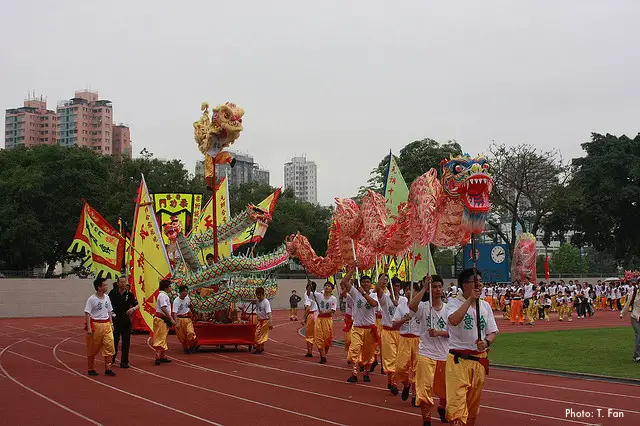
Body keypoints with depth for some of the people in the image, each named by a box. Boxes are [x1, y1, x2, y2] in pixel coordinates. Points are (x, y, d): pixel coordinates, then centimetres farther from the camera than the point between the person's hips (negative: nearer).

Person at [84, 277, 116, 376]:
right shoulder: (91, 299, -10)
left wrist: (111, 324, 12)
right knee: (93, 349, 5)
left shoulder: (107, 297, 8)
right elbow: (87, 314, -11)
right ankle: (91, 369, 18)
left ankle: (108, 368, 2)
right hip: (95, 324, -5)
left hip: (106, 324, 5)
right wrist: (89, 328, -16)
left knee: (109, 346, -4)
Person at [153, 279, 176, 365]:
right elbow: (164, 309, -22)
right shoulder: (162, 295, -15)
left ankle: (163, 356, 20)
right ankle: (158, 358, -11)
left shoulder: (164, 295, 17)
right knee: (160, 339, -10)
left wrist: (170, 319, 19)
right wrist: (171, 319, -21)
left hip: (164, 320, 10)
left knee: (163, 339, 14)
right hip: (161, 319, -10)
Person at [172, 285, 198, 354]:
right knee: (181, 336, 4)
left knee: (190, 332, -15)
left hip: (187, 318, 3)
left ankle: (192, 346, 3)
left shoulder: (187, 298, -1)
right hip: (179, 319, -3)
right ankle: (185, 348, 21)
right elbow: (174, 313, -26)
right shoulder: (176, 301, -18)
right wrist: (176, 322, -36)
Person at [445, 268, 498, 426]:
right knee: (457, 401, -15)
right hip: (458, 359, -6)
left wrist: (486, 342, -10)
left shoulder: (485, 306, 10)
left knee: (474, 403, 16)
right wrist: (470, 299, -24)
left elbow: (492, 332, 12)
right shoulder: (454, 302, -7)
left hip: (479, 359, 6)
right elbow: (454, 320, -29)